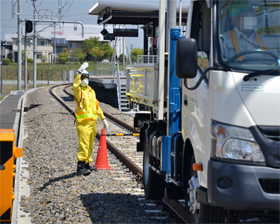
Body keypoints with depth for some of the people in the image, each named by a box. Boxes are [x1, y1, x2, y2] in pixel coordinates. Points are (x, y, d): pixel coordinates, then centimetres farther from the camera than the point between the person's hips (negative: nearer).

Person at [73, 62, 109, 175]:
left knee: (90, 145, 13)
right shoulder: (78, 90, -4)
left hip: (92, 122, 8)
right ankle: (80, 166, -12)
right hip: (83, 122, -8)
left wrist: (103, 118, 25)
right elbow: (75, 85, -30)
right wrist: (80, 72, -37)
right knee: (84, 144, -13)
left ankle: (86, 164, 22)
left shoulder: (91, 91, 19)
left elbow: (96, 106, 25)